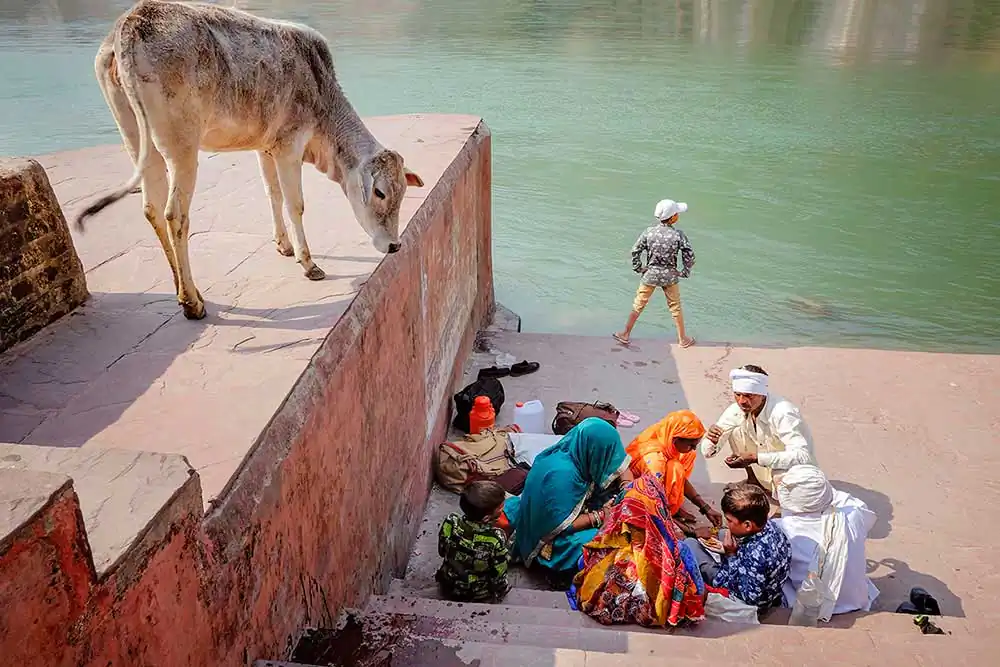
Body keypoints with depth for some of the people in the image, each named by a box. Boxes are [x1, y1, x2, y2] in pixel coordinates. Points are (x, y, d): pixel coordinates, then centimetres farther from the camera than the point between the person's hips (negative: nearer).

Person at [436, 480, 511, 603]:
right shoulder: (497, 538, -36)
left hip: (448, 588, 3)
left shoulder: (450, 523, -27)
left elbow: (442, 551, -6)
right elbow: (499, 575, -22)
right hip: (479, 597, -3)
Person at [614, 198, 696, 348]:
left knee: (638, 305, 13)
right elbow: (690, 256, -12)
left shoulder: (649, 232, -11)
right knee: (675, 307, 15)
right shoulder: (679, 235, -15)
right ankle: (683, 339, 28)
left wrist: (638, 267, 6)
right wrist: (685, 272, 3)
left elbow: (635, 250, -7)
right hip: (670, 275, 0)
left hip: (650, 274, 1)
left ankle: (625, 335, 21)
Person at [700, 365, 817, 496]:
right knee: (736, 432, -12)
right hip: (768, 467, 6)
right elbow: (707, 452, -10)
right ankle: (753, 481, 9)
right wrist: (712, 441, -35)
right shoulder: (737, 410, -14)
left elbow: (802, 456, -42)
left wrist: (755, 458, -47)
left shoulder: (783, 413, -32)